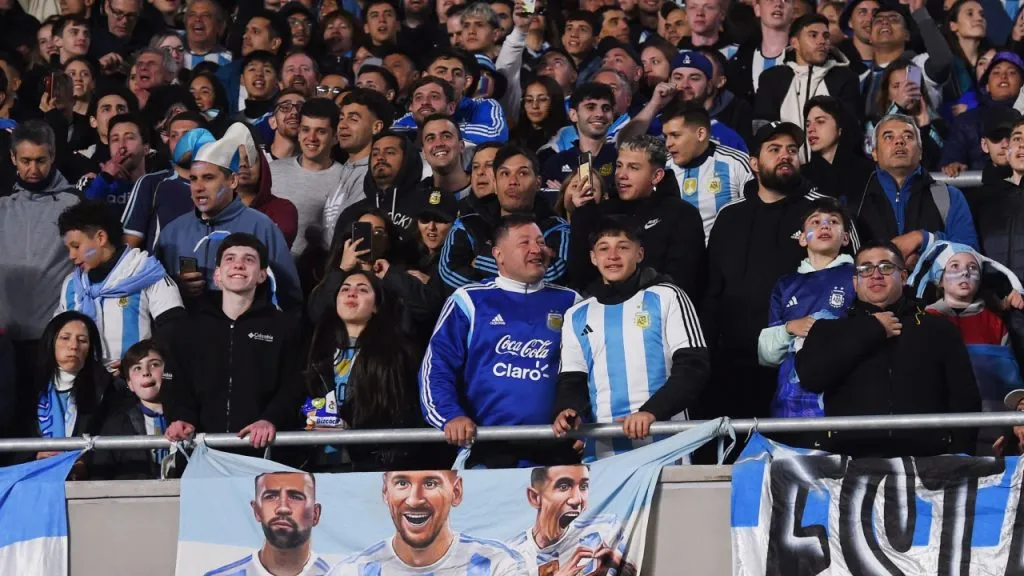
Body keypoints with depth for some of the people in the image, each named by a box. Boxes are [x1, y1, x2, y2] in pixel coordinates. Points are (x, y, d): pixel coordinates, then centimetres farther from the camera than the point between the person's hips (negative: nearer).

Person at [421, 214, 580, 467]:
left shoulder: (568, 303, 13)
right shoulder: (469, 301, 7)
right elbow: (436, 366, 1)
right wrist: (451, 416, -15)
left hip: (553, 449, 2)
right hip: (484, 448, -2)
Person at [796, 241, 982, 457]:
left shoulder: (939, 329, 17)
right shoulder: (829, 330, 17)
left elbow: (965, 399, 12)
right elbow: (810, 377, -1)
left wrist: (959, 459, -3)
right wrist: (870, 331, 3)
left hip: (923, 457, 1)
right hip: (851, 457, 0)